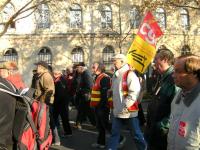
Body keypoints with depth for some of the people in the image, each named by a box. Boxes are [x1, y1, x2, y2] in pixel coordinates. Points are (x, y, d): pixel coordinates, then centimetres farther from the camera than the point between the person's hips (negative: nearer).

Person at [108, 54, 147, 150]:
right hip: (117, 112, 8)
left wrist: (124, 107, -20)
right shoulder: (115, 75, 12)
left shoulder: (130, 74, -14)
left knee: (136, 134, 6)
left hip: (129, 111, -7)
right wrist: (115, 106, 15)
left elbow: (134, 93, -21)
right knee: (114, 133, 13)